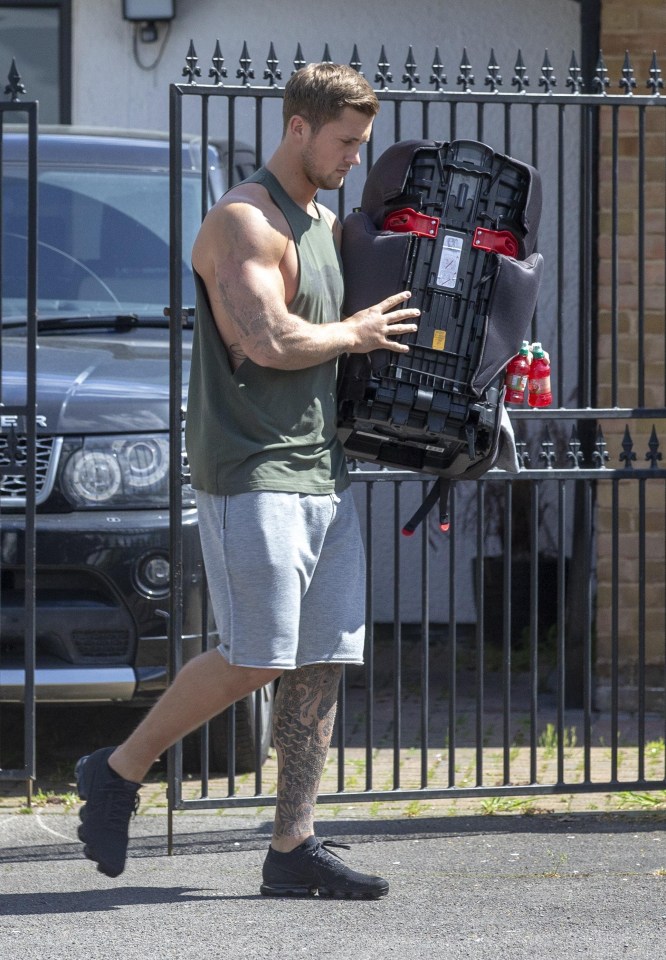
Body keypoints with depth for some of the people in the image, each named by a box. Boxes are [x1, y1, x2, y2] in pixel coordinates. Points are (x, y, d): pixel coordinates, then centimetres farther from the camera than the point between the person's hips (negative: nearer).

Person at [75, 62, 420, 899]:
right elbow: (270, 341, -22)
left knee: (322, 664, 3)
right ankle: (118, 773, 5)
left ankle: (293, 851, 4)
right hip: (251, 472, -9)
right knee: (254, 659, -12)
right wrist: (355, 335, -7)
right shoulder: (243, 222, -10)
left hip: (323, 469, 9)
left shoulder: (325, 226, 19)